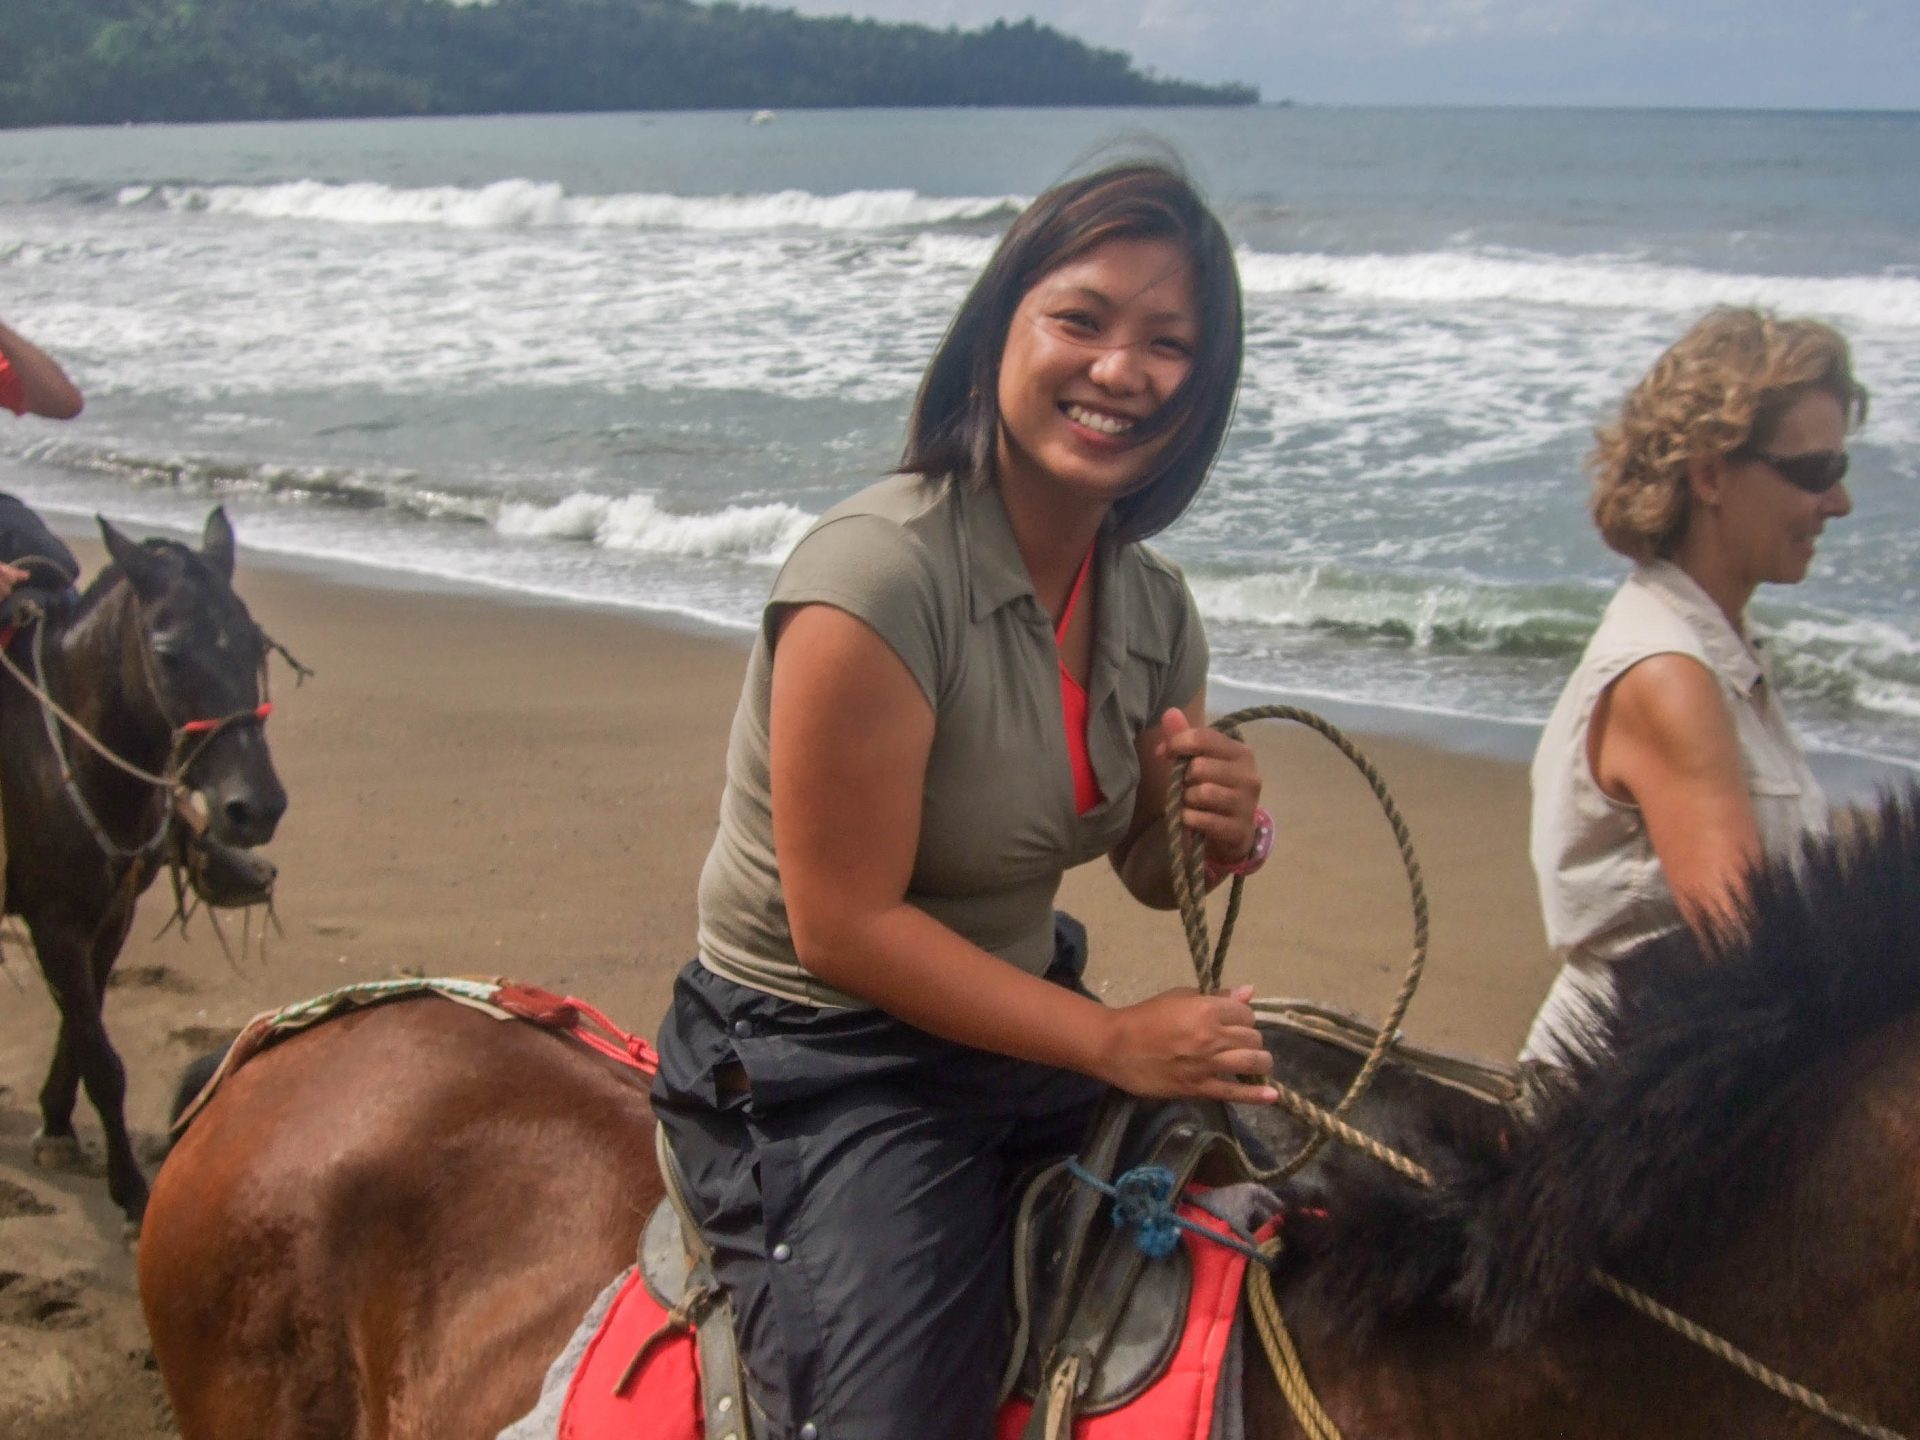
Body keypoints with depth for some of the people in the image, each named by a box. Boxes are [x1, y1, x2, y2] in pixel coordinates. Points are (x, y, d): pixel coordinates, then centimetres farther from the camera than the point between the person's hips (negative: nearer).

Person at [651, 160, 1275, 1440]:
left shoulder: (1153, 606, 0)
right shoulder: (882, 575, -23)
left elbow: (1152, 869, 14)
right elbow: (847, 927, -22)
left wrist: (1223, 832, -9)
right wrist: (1113, 1043, -21)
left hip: (1019, 1028, 8)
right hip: (824, 1065, -7)